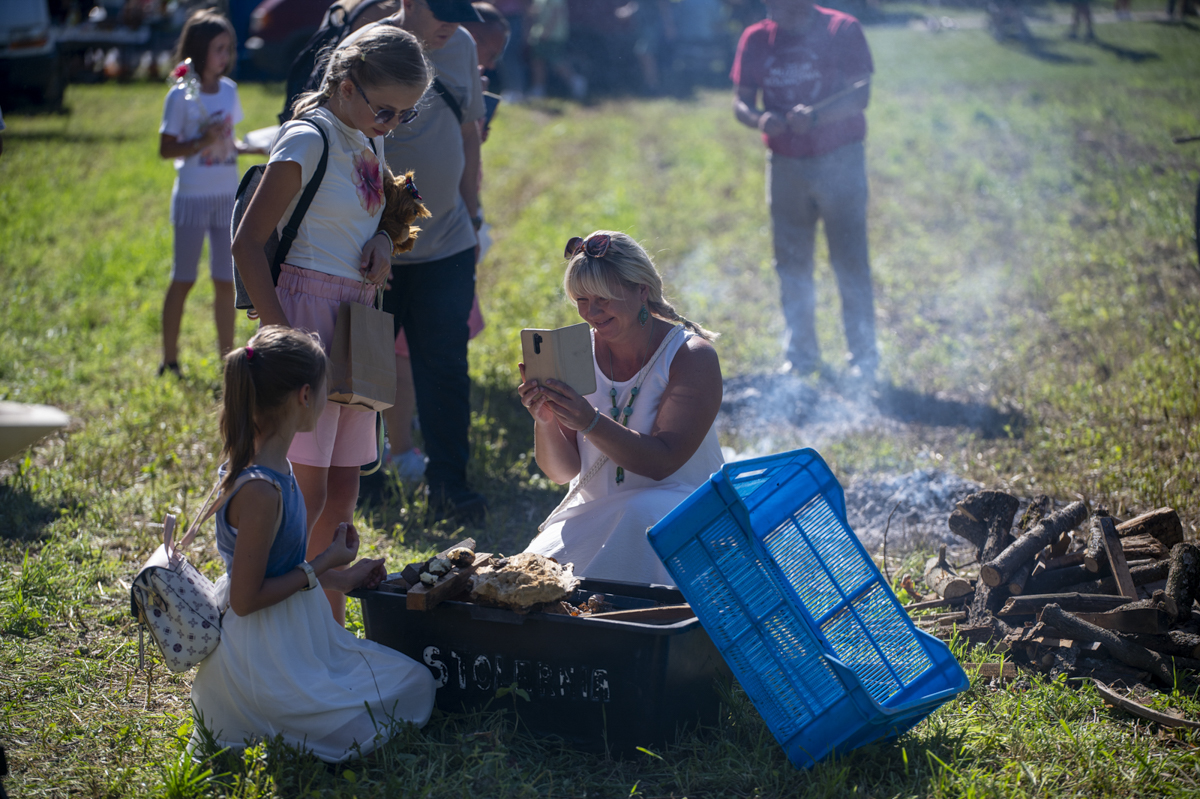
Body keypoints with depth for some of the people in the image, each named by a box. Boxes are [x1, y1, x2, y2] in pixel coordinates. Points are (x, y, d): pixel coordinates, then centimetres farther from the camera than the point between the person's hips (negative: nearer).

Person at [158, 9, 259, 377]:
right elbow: (166, 149, -9)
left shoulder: (228, 89, 7)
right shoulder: (181, 95, -9)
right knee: (183, 279, 3)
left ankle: (227, 358, 14)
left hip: (227, 195, 5)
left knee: (226, 281, 6)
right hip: (192, 197, -5)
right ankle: (169, 360, 13)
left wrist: (248, 147, -3)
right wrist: (202, 142, -22)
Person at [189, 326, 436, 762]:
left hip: (288, 640, 10)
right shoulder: (260, 490, -27)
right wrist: (323, 566, -16)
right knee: (413, 686, -4)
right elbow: (245, 599, -23)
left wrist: (339, 578, 16)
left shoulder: (269, 466, 3)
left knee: (412, 679, 17)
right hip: (265, 657, -10)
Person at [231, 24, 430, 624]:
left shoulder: (368, 142, 11)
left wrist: (382, 241, 2)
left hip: (356, 325, 8)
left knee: (343, 489, 12)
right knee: (308, 489, -9)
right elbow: (247, 243, -14)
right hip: (309, 313, -8)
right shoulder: (308, 141, -13)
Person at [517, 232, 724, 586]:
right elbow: (561, 471, 2)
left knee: (640, 514, -37)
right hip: (595, 512, 3)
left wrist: (590, 422, -33)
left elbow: (662, 462, -19)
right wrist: (544, 422, -19)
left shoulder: (692, 356, -9)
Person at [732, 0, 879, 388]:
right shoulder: (756, 39, 5)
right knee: (791, 264, 7)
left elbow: (860, 93, -14)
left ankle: (864, 359, 4)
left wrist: (816, 114, -32)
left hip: (839, 162, -4)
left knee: (850, 261, -4)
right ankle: (801, 353, 19)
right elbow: (740, 101, 5)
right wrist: (759, 119, -19)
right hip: (785, 163, 4)